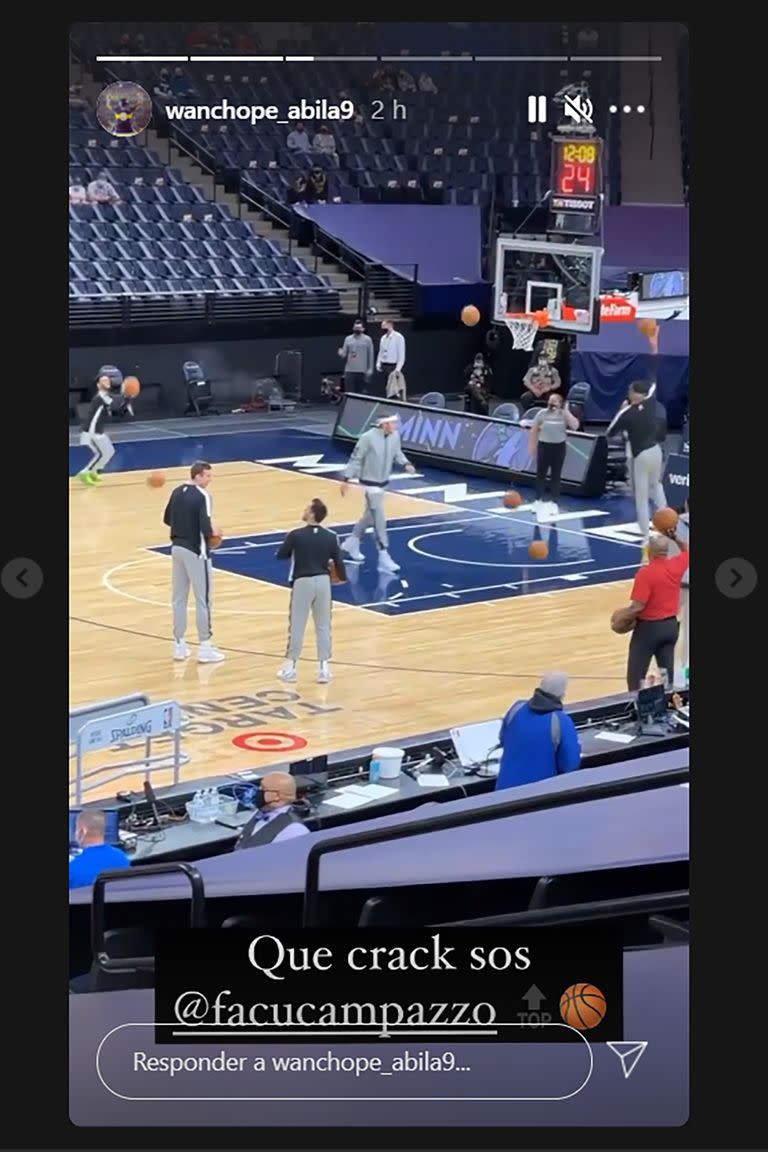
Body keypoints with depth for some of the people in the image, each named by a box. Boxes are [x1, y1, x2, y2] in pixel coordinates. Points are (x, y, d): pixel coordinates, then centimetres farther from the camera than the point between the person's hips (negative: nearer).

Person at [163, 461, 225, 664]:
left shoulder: (177, 492, 7)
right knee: (202, 600, 1)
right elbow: (205, 529, -23)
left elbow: (167, 519, 15)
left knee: (179, 599, 13)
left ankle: (179, 645, 19)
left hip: (177, 547, 7)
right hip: (196, 552, -7)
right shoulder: (202, 496, -17)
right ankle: (205, 648, 3)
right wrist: (214, 532, -3)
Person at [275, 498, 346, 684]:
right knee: (323, 626, 11)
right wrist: (342, 577, 21)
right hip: (323, 581, 2)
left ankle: (290, 667, 13)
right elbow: (338, 562, -1)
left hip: (302, 582, -2)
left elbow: (280, 555, 0)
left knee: (297, 626, 7)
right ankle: (324, 668, 11)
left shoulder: (296, 535, -12)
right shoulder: (331, 537, -4)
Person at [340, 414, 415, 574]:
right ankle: (384, 559, -4)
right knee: (379, 520, -8)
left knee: (370, 516, 22)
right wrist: (346, 479, -15)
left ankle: (351, 544, 42)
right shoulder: (368, 438, -24)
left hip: (383, 482, 8)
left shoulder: (395, 436, -6)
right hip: (370, 483, -8)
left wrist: (406, 463, -8)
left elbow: (397, 453, 11)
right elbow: (356, 458, -16)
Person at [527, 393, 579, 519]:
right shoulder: (542, 413, -2)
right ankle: (538, 500, 20)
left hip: (559, 447, 0)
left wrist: (566, 412, -19)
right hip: (544, 445, 0)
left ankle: (553, 503, 10)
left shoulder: (564, 414, -2)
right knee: (541, 474, 5)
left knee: (555, 476, 3)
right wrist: (532, 446, 0)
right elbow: (534, 430, 3)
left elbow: (575, 426, -18)